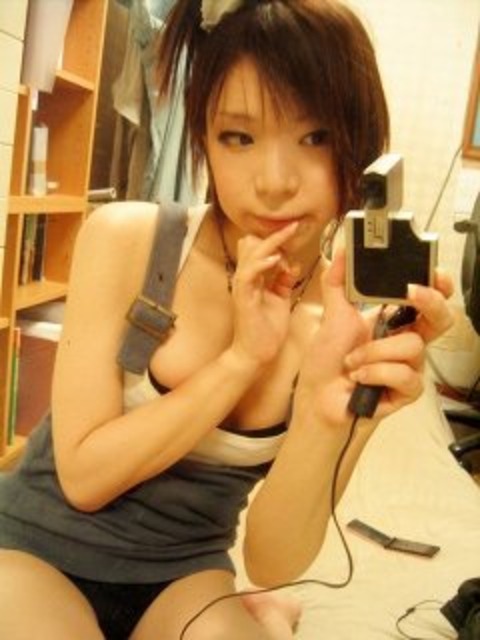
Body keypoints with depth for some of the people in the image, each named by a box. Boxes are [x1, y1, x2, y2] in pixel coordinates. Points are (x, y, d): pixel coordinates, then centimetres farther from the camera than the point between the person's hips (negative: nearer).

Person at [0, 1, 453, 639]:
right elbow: (83, 476, -15)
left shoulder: (351, 325, -14)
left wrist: (328, 417, -33)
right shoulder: (124, 239, -17)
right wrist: (241, 357, -26)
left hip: (184, 576, 2)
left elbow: (272, 561, -14)